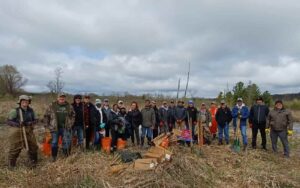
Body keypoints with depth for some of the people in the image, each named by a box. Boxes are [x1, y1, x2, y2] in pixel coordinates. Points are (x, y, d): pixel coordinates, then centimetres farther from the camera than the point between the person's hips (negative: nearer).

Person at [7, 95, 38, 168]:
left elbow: (35, 120, 8)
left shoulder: (31, 111, 2)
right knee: (14, 149, 4)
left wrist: (30, 123, -14)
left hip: (28, 132, 4)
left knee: (33, 147, 10)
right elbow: (8, 121, -9)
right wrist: (18, 124, -25)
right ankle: (11, 165, 24)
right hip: (17, 133, -4)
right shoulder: (15, 111, -10)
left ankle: (33, 162, 31)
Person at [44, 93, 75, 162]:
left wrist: (71, 124, 7)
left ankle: (67, 156, 19)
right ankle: (54, 157, 23)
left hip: (65, 128, 1)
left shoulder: (69, 106, 3)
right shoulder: (52, 106, -2)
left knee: (66, 143, 5)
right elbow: (46, 116, 4)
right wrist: (48, 125, 0)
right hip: (55, 128, -1)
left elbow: (73, 115, 15)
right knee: (54, 143, 9)